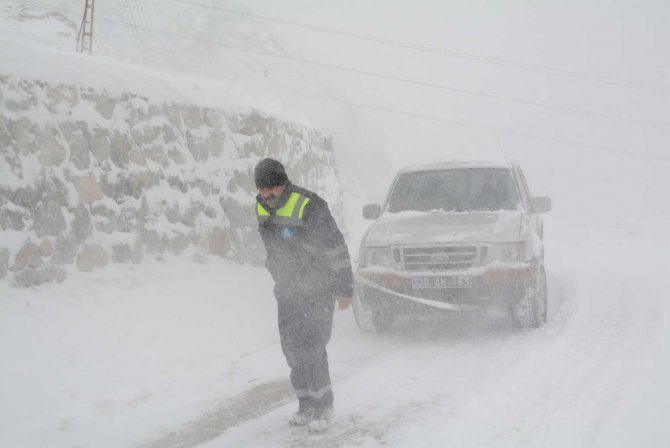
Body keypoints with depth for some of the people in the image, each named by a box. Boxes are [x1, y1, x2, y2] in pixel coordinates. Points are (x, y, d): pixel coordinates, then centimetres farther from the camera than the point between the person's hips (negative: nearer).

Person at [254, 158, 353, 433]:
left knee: (311, 350, -10)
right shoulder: (262, 209, 3)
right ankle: (307, 406, 19)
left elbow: (336, 248, -16)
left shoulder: (308, 206, -21)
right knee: (292, 350, 7)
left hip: (317, 291, -7)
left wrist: (344, 289, -14)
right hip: (287, 292, 7)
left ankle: (322, 408, 3)